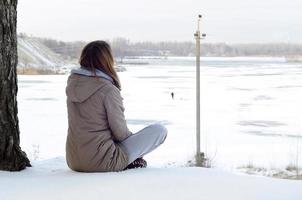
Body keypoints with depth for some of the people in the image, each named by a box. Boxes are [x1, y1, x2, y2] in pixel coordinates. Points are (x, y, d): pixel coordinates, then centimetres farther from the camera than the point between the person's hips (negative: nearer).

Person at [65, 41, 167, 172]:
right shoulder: (108, 90, -18)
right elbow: (120, 132, -11)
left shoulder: (72, 84, 2)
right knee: (160, 130, 2)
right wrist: (132, 138, 8)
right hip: (101, 163, -8)